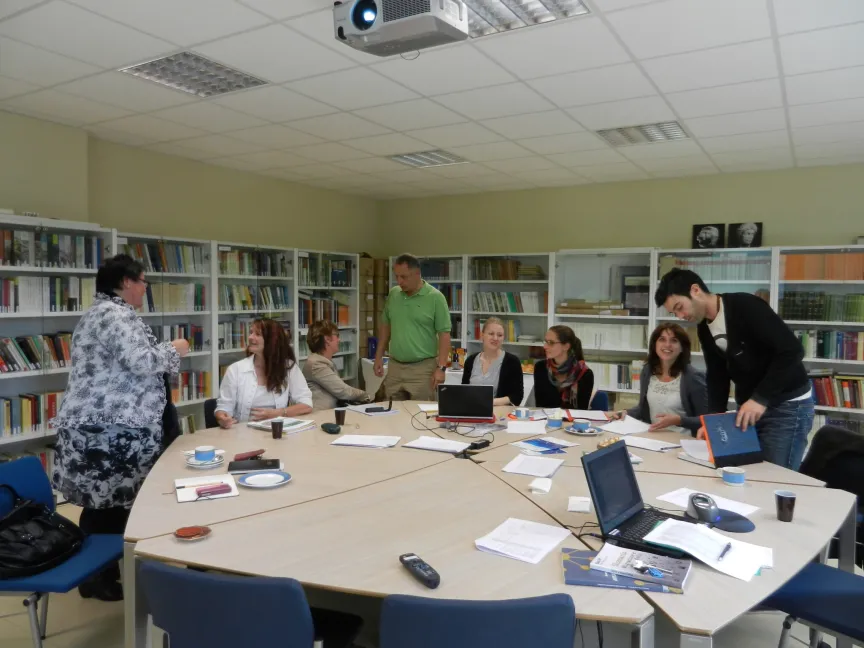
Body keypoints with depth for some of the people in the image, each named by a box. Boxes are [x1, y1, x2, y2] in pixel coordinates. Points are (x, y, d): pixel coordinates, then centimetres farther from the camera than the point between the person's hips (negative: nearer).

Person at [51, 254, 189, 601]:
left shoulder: (98, 312, 21)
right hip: (111, 428, -11)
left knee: (101, 502, 15)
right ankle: (103, 579, 10)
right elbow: (142, 362, -24)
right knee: (113, 503, -1)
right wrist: (173, 350, -6)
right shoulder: (116, 314, -14)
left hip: (94, 424, 11)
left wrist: (163, 354, 21)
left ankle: (95, 573, 24)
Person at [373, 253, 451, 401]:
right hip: (394, 367, 5)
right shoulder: (393, 294, 5)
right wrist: (379, 356, 11)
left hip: (422, 368, -5)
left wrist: (441, 367, -15)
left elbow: (444, 333, -10)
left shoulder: (435, 297, -10)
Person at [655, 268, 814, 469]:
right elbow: (718, 376, 8)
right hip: (750, 405, 8)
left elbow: (792, 350, -26)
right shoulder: (705, 329, 4)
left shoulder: (746, 307, -20)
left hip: (787, 405, -7)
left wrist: (760, 399, -29)